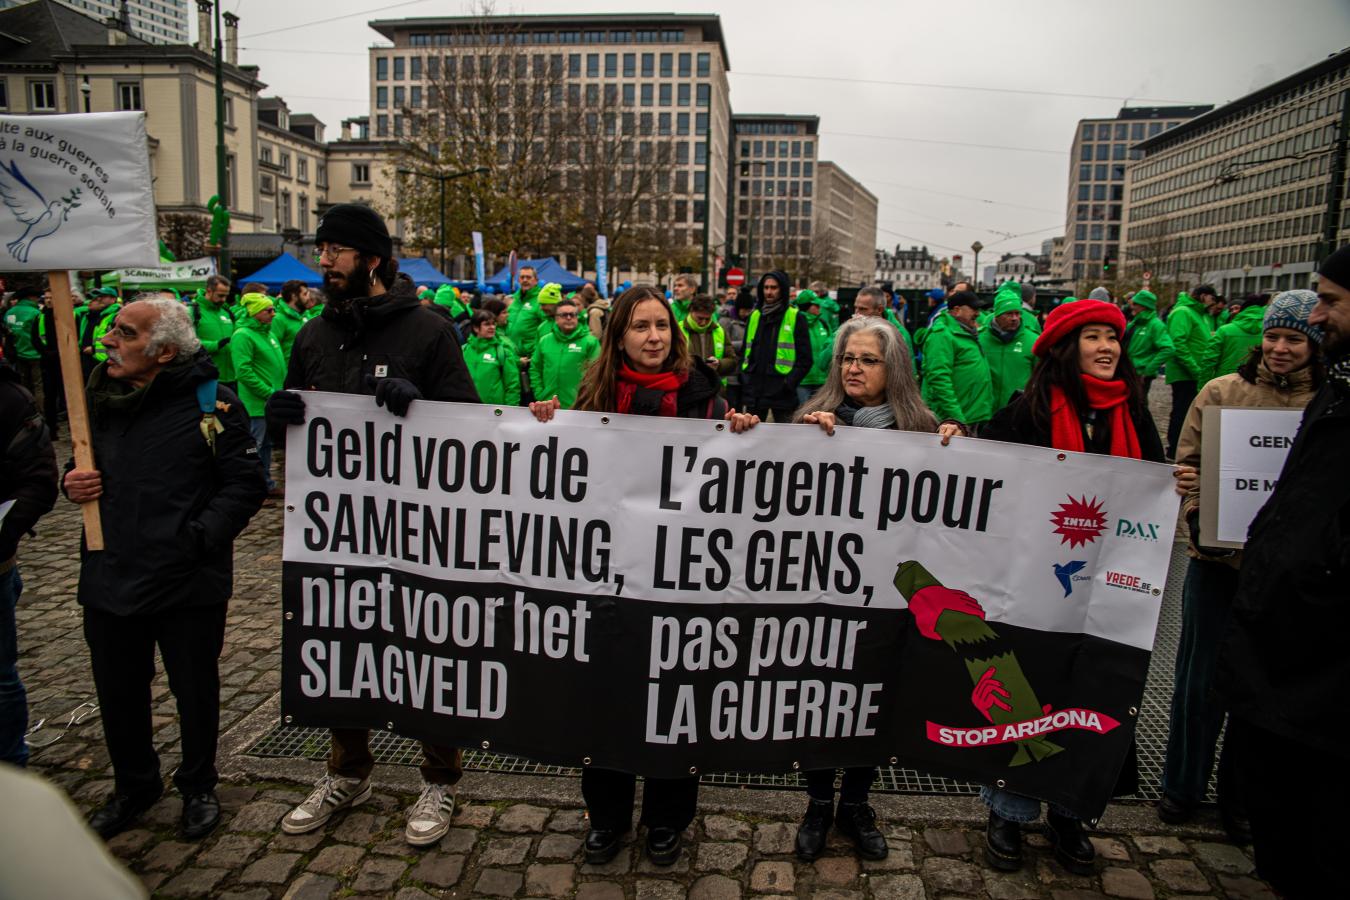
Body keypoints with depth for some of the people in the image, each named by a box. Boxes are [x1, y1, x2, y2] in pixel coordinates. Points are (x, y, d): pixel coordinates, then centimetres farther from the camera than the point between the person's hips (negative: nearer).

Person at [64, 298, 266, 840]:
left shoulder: (209, 402, -13)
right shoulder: (98, 395, 5)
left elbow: (246, 485, -12)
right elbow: (84, 466, 21)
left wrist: (199, 538, -20)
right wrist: (73, 482, -1)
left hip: (188, 586, -5)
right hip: (109, 579, 5)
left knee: (196, 692, 13)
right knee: (118, 693, 19)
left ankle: (198, 787, 36)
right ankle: (134, 786, 43)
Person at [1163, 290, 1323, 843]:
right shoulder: (1222, 392, -1)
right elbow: (1188, 464, 2)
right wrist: (1197, 516, -16)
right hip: (1217, 557, 0)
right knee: (1199, 677, 9)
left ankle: (1241, 796, 31)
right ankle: (1182, 784, 28)